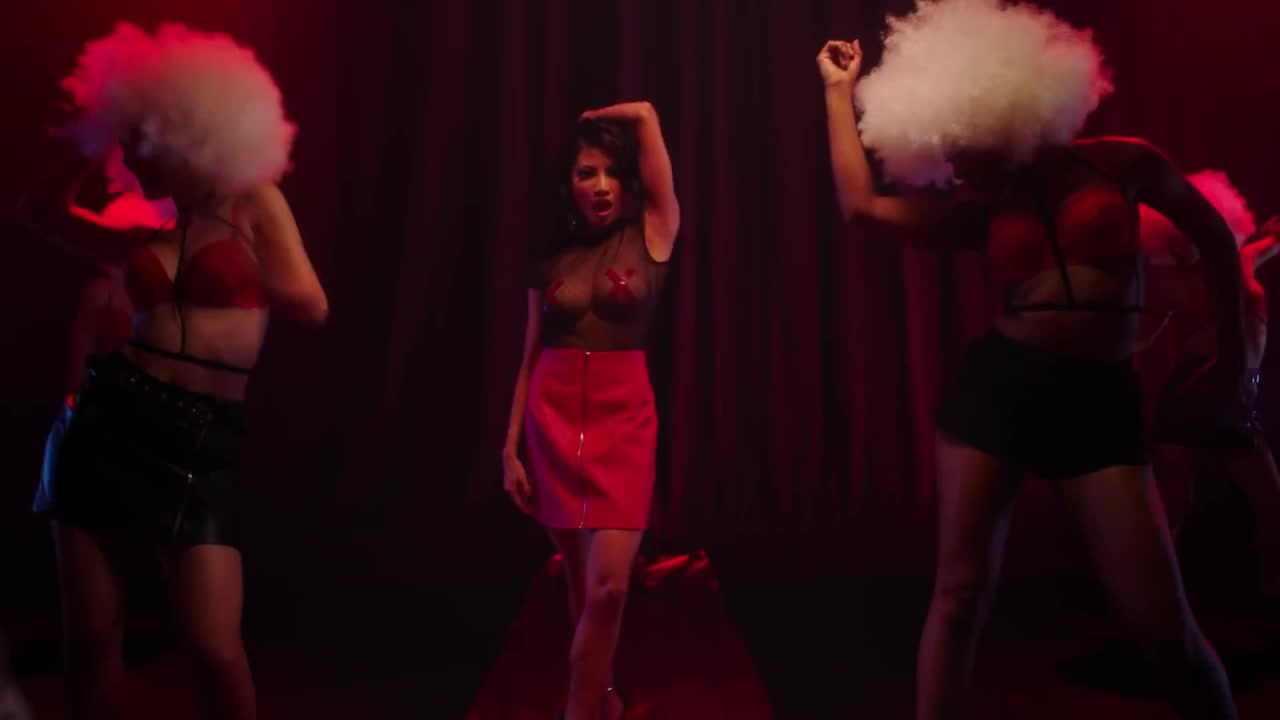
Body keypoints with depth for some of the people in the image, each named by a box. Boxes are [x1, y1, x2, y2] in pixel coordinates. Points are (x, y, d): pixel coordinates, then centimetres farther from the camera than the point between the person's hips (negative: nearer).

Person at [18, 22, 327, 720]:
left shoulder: (255, 204, 3)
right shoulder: (146, 237, 13)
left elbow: (311, 305, -6)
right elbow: (38, 210, 25)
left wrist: (232, 265, 6)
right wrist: (93, 146, 18)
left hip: (201, 446, -4)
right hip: (108, 425, 4)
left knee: (215, 649, -11)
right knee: (89, 636, 6)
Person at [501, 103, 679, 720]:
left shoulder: (652, 235, -2)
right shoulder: (550, 259, 6)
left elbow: (644, 114, -4)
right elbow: (531, 357, 9)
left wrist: (591, 119, 14)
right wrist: (511, 447, 5)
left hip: (624, 419, -2)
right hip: (552, 420, 3)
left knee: (608, 586, -11)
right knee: (582, 584, 10)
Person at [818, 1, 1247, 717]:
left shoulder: (1122, 163, 4)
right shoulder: (980, 211, 9)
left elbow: (1217, 239, 16)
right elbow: (860, 204, 2)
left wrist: (1232, 359, 16)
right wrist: (840, 92, 12)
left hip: (1102, 398, -2)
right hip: (998, 384, 2)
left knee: (1162, 618, -5)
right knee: (962, 590, -2)